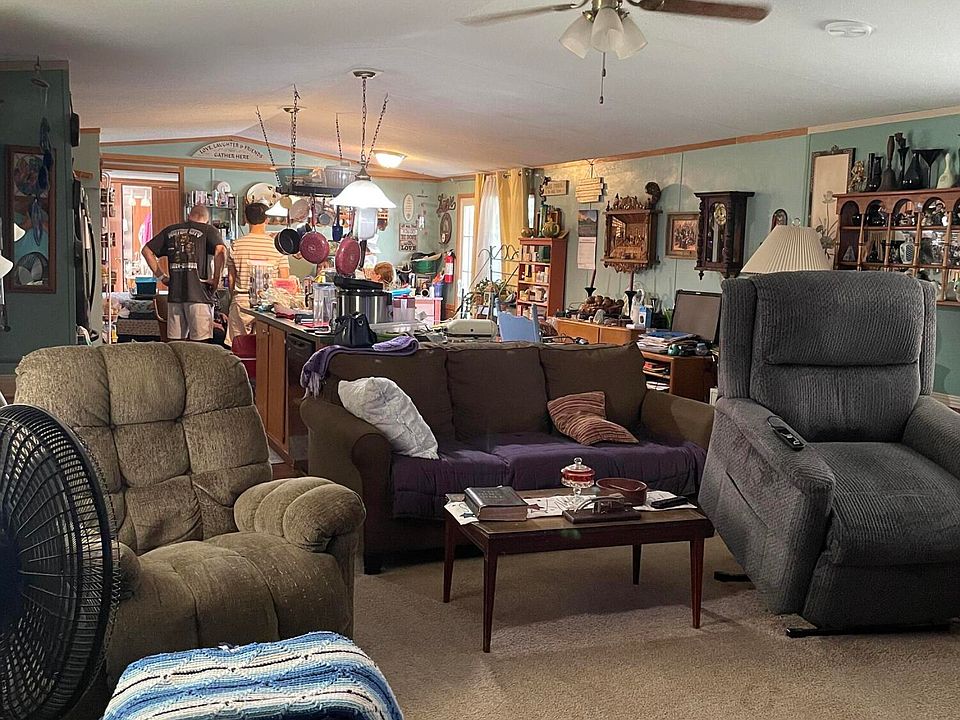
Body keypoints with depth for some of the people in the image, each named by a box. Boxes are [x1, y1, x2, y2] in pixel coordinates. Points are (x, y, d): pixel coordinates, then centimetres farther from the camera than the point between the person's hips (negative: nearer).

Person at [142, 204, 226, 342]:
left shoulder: (170, 230, 16)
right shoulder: (209, 230, 3)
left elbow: (146, 250, 16)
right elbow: (221, 250, -16)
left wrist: (162, 276, 14)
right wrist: (216, 279, -8)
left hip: (174, 294, 4)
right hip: (199, 294, -4)